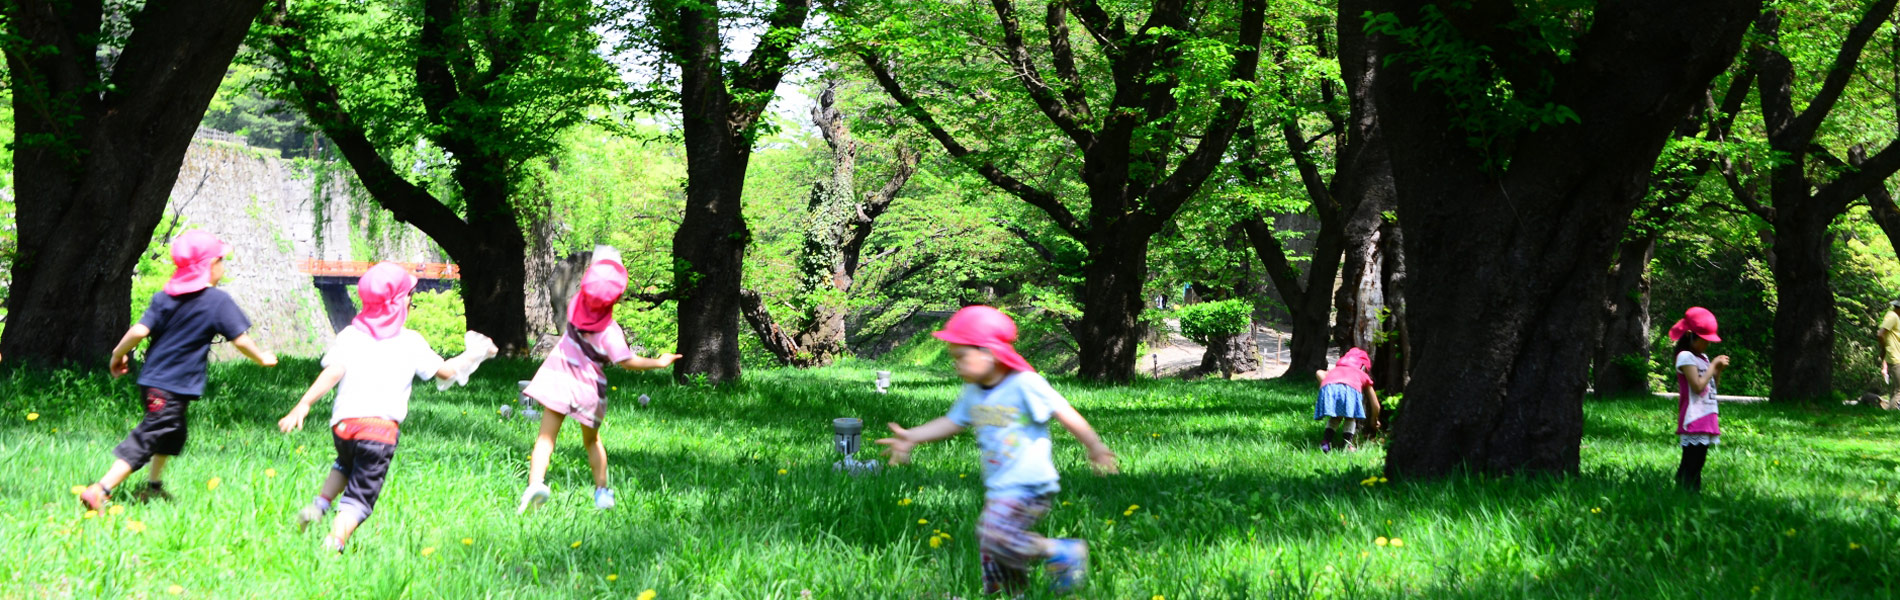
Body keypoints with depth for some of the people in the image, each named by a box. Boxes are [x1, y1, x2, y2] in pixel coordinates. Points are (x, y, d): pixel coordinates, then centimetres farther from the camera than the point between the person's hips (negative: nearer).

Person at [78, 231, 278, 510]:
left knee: (173, 433, 29)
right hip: (176, 388, -7)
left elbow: (140, 331, -5)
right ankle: (99, 491, -16)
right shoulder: (218, 301, -10)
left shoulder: (164, 297, 4)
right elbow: (240, 340, -9)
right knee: (145, 440, -7)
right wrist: (263, 358, 9)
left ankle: (154, 486, 39)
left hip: (151, 379, 7)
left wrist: (119, 354, 11)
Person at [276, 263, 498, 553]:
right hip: (381, 429, -3)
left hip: (343, 423, 3)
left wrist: (303, 405, -14)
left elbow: (333, 373, -8)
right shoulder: (411, 343, 4)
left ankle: (319, 504, 15)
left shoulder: (350, 335, 6)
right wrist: (475, 355, 29)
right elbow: (445, 371, 12)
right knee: (360, 495, -1)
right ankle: (335, 539, -24)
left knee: (346, 464, 35)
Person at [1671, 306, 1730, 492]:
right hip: (1693, 421, -9)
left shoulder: (1703, 358, 18)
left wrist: (1719, 371, 6)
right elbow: (1698, 386, -18)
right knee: (1690, 463, -12)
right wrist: (1713, 366, -9)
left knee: (1698, 462, 7)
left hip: (1707, 419, 9)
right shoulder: (1685, 357, -9)